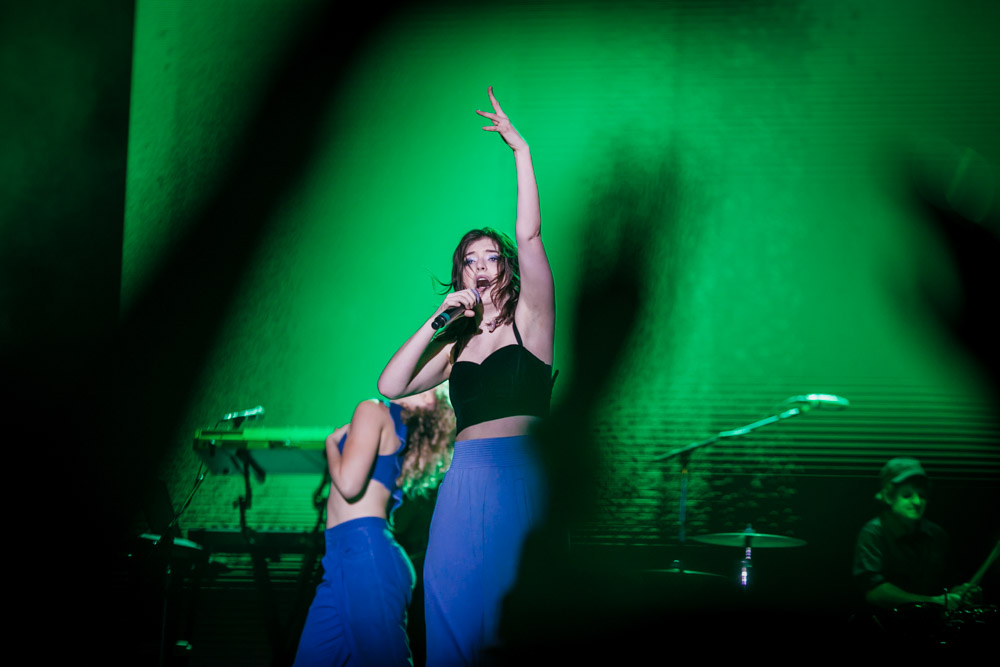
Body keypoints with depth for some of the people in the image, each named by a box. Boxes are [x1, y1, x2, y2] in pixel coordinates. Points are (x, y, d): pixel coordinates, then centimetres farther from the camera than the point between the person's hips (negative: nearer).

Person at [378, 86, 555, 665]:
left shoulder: (528, 319, 7)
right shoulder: (456, 344, 18)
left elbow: (531, 236, -1)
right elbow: (391, 386, 8)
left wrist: (520, 148, 0)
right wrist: (437, 322, 3)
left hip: (524, 473, -4)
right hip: (468, 479, 4)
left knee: (515, 609, -7)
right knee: (457, 605, -1)